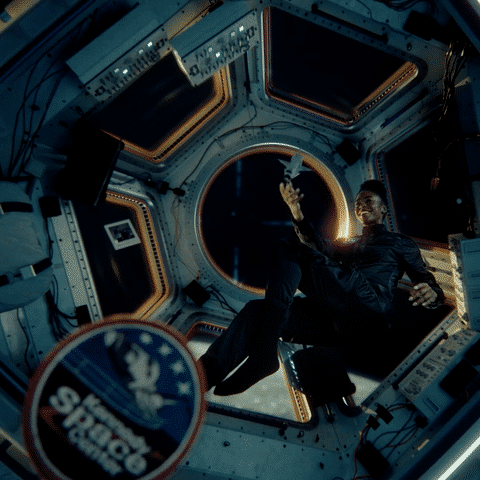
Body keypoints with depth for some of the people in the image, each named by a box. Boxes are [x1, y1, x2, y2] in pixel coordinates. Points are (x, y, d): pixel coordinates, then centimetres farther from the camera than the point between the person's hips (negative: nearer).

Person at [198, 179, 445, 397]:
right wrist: (295, 208, 3)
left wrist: (431, 294, -12)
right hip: (332, 318, 6)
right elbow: (318, 246, 17)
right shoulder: (350, 245, 38)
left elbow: (428, 283, 15)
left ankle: (263, 353, -29)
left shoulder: (400, 243, 26)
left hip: (369, 310, -5)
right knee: (256, 310, -17)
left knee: (288, 249, -19)